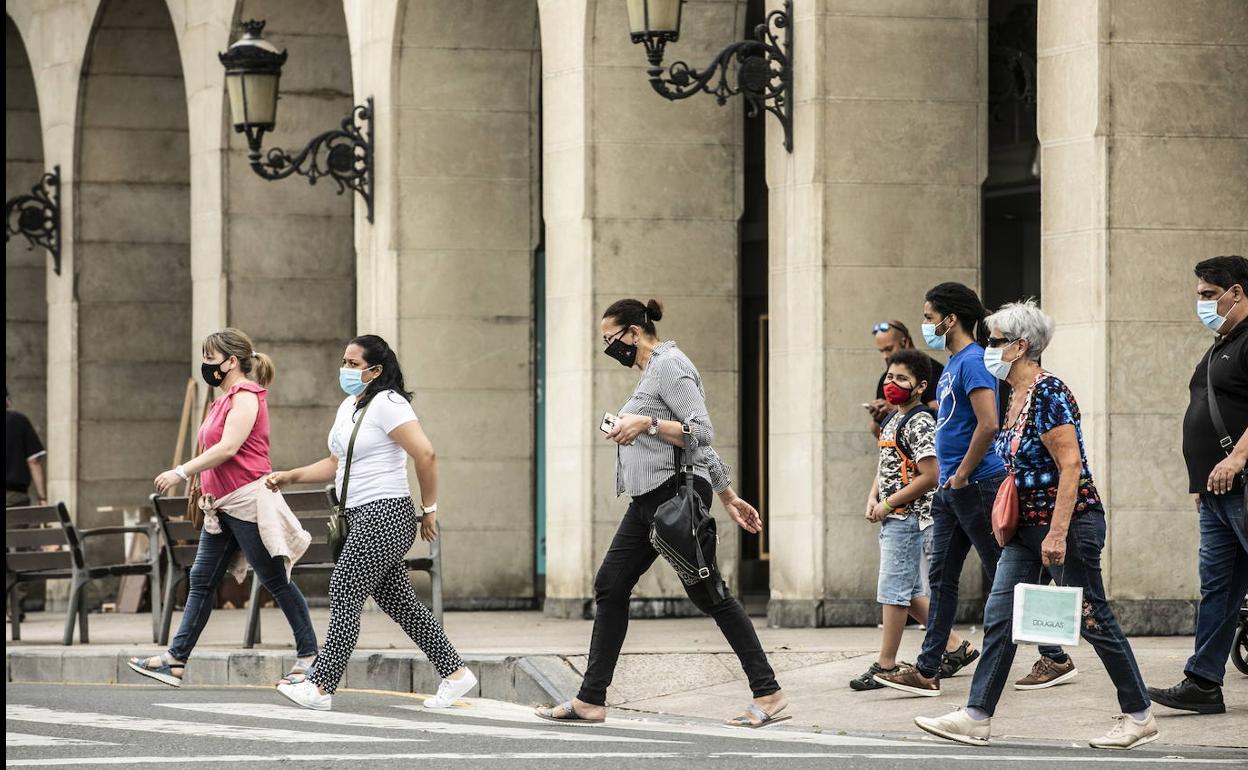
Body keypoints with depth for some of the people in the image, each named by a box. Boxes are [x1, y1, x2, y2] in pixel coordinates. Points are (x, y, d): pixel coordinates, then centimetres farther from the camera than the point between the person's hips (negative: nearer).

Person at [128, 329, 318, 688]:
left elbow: (228, 448, -21)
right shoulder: (227, 399, 19)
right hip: (222, 506, 10)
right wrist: (203, 490, 20)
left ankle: (309, 654, 5)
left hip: (247, 500, -10)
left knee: (275, 579, -3)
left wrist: (181, 473, -20)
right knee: (201, 580, 4)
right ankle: (175, 660, 1)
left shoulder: (246, 396, -10)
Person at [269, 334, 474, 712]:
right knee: (397, 600, 10)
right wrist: (290, 476, 13)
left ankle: (321, 687, -9)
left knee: (345, 592, -10)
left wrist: (429, 508, -15)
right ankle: (455, 672, 16)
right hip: (362, 516, 10)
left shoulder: (386, 404, -13)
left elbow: (425, 454, -19)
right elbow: (337, 464, 25)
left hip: (385, 513, -10)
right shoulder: (348, 407, 17)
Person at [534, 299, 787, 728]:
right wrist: (728, 496, 28)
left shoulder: (669, 365, -8)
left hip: (676, 494, -10)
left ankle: (768, 696, -5)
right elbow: (701, 442, 25)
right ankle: (591, 701, 6)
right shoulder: (653, 370, 22)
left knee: (708, 593, -8)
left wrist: (647, 423, -26)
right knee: (610, 585, 5)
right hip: (648, 500, 10)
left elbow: (701, 433, -17)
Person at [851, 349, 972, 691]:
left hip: (909, 518, -10)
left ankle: (886, 664, -2)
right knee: (910, 592, 15)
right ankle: (953, 645, 24)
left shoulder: (920, 423, -14)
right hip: (893, 519, 10)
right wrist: (873, 497, 5)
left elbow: (929, 476, -20)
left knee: (893, 590, -7)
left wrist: (889, 504, -16)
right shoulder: (893, 420, 15)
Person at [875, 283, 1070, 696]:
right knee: (941, 579, 8)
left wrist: (962, 475, -18)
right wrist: (949, 478, 16)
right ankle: (927, 670, 9)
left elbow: (988, 425, -26)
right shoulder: (953, 363, 15)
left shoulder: (972, 362, -16)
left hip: (976, 487, -10)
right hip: (951, 489, 10)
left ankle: (1056, 659, 5)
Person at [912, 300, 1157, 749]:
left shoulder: (1047, 394, -17)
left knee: (1092, 620, -1)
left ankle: (1139, 718, 10)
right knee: (999, 619, 3)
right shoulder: (1016, 395, 12)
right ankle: (977, 719, 4)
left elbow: (1071, 466, -22)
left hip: (1069, 522, -10)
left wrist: (1057, 535, -25)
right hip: (1028, 526, 10)